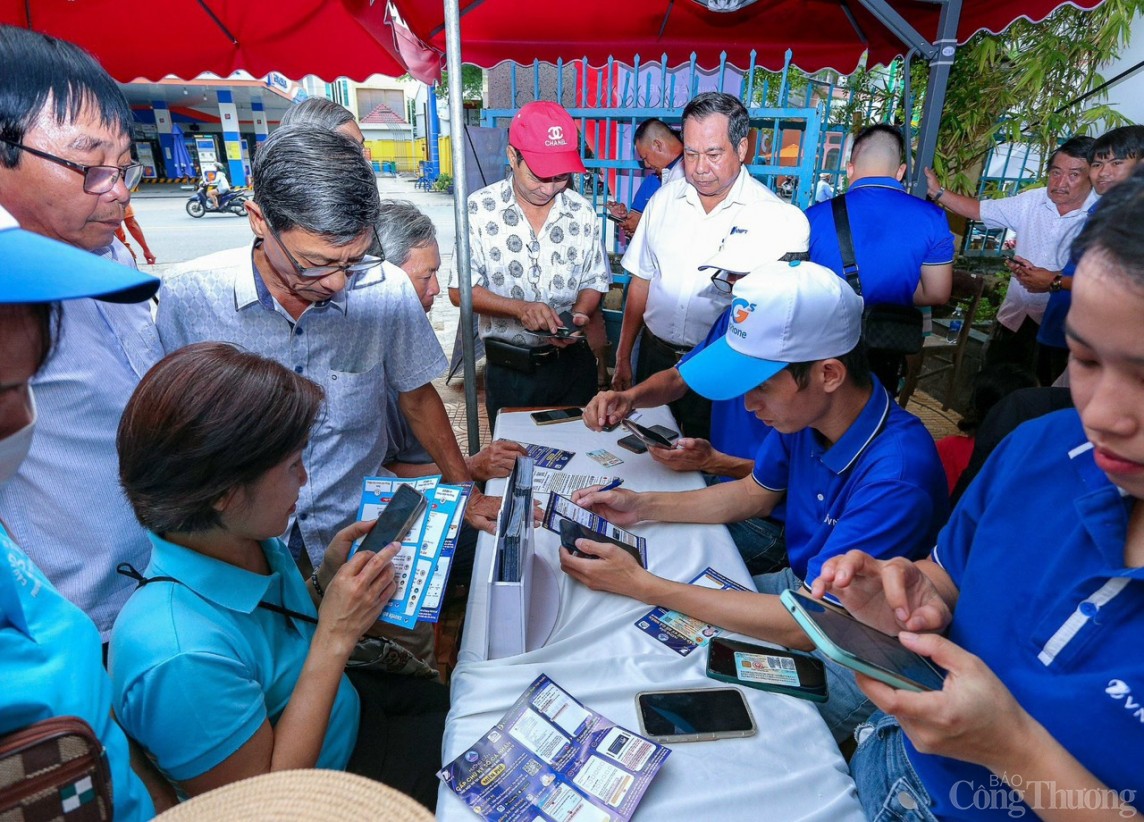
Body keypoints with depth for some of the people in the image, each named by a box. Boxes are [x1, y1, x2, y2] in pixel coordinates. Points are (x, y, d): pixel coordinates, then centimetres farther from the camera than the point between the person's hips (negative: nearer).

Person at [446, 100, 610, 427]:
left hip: (573, 363, 2)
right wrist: (520, 308, -23)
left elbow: (593, 283, 7)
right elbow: (460, 289, -9)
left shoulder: (582, 212, -1)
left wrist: (579, 315, -15)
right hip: (508, 368, -2)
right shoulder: (480, 209, -8)